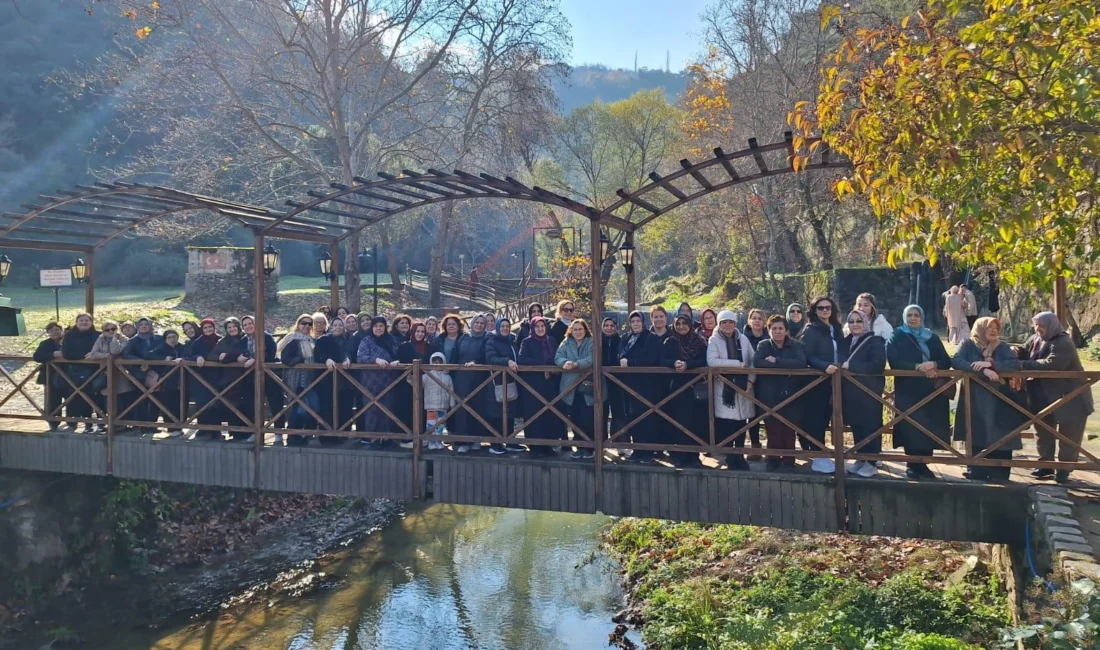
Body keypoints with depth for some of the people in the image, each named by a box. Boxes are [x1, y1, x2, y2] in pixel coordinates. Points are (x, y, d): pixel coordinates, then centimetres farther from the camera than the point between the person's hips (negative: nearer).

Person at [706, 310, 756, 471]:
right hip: (724, 387, -3)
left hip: (742, 385, 3)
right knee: (726, 423, -5)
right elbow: (711, 361, -18)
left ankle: (739, 456, 19)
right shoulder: (714, 340, -2)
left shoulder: (743, 339, 9)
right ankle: (729, 456, 8)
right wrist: (738, 363, -16)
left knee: (741, 422, 6)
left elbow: (753, 360, 9)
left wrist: (751, 379, -5)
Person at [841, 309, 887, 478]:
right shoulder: (846, 341, 11)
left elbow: (877, 366, -20)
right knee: (856, 427, 11)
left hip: (869, 392, -6)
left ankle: (871, 463, 8)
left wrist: (851, 366, -18)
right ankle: (861, 460, 22)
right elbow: (840, 362, 16)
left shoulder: (875, 341, -8)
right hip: (851, 393, 6)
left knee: (870, 427, 0)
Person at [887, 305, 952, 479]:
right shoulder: (896, 337, 4)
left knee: (929, 428, 0)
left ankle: (923, 465, 11)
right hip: (907, 390, -3)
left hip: (931, 390, 3)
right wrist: (917, 367, -20)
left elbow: (947, 361, 6)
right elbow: (894, 362, -9)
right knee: (910, 429, -8)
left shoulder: (932, 338, 14)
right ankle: (913, 465, 4)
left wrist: (933, 364, -16)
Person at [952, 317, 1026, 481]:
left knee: (1000, 437, -2)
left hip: (999, 401, 2)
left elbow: (1015, 364, -7)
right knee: (975, 437, -2)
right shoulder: (968, 344, 3)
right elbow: (956, 361, -14)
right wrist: (982, 371, -24)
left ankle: (999, 473, 6)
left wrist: (991, 364, -21)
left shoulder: (1002, 347, 9)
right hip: (975, 400, -2)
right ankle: (976, 471, 8)